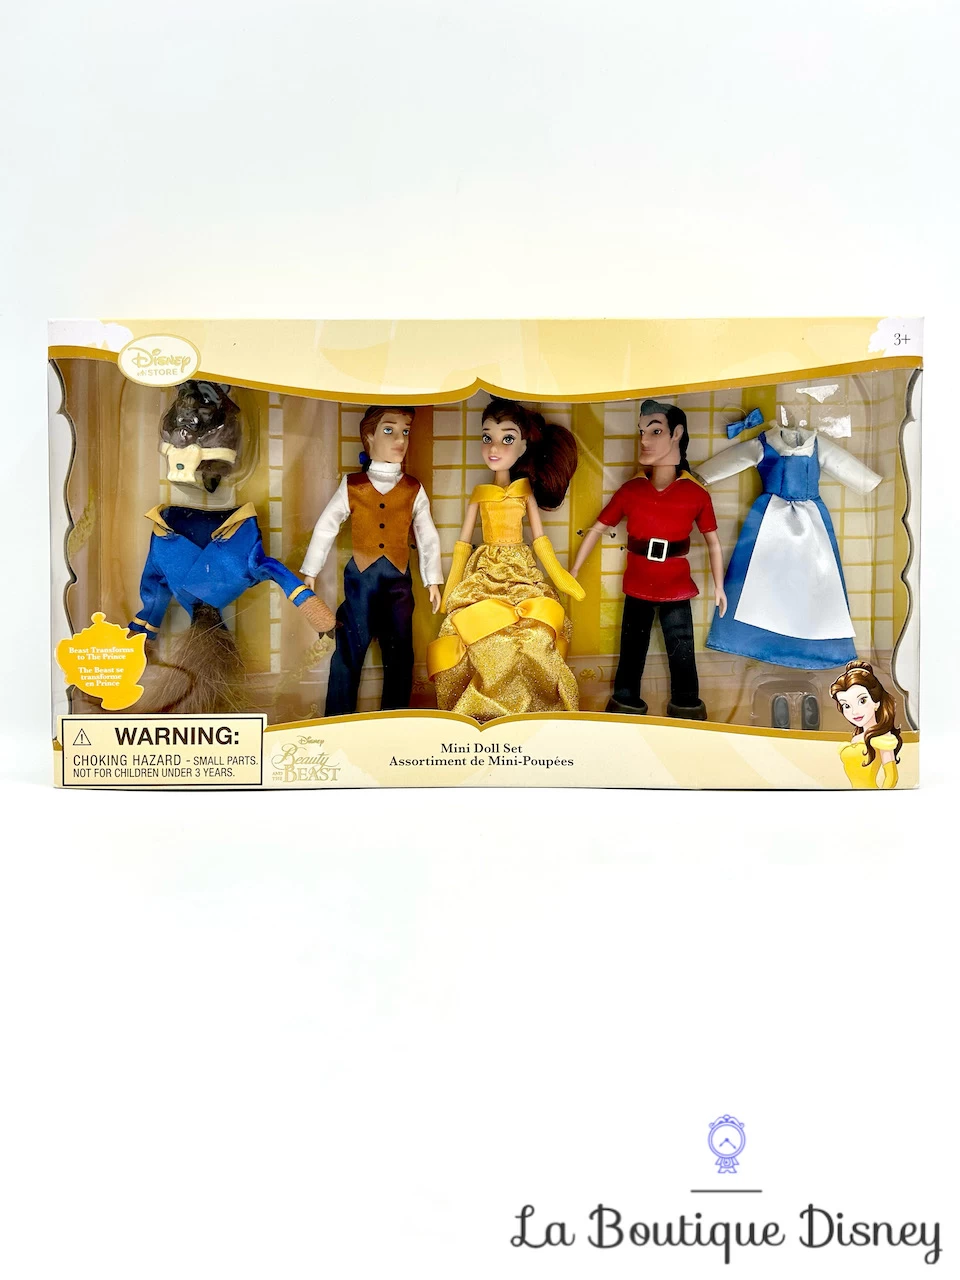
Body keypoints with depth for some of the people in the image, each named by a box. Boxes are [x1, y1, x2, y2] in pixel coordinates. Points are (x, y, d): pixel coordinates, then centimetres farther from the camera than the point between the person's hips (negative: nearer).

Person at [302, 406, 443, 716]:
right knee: (350, 648, 0)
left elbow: (428, 536, 8)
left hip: (398, 576, 2)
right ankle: (338, 717, 13)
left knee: (399, 652, 7)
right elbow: (325, 527, 5)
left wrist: (433, 581, 5)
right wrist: (310, 572, 6)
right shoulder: (351, 486, 1)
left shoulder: (413, 490, 4)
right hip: (360, 575, -2)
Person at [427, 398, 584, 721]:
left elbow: (540, 539, 10)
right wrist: (449, 589, 9)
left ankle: (532, 712, -8)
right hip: (484, 576, 0)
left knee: (535, 637, -21)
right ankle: (483, 711, -8)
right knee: (489, 640, -23)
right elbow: (463, 543, 11)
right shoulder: (479, 494, 8)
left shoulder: (525, 490, 8)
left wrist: (560, 577, 6)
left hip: (522, 574, 0)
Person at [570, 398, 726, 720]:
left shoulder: (696, 494, -10)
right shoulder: (630, 490, -8)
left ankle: (687, 711, 25)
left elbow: (713, 541, 2)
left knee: (682, 656, 8)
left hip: (676, 590, -1)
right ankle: (626, 707, 31)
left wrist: (718, 586, 5)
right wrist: (573, 573, -1)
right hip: (637, 589, 1)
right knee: (631, 652, 15)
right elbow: (597, 530, 0)